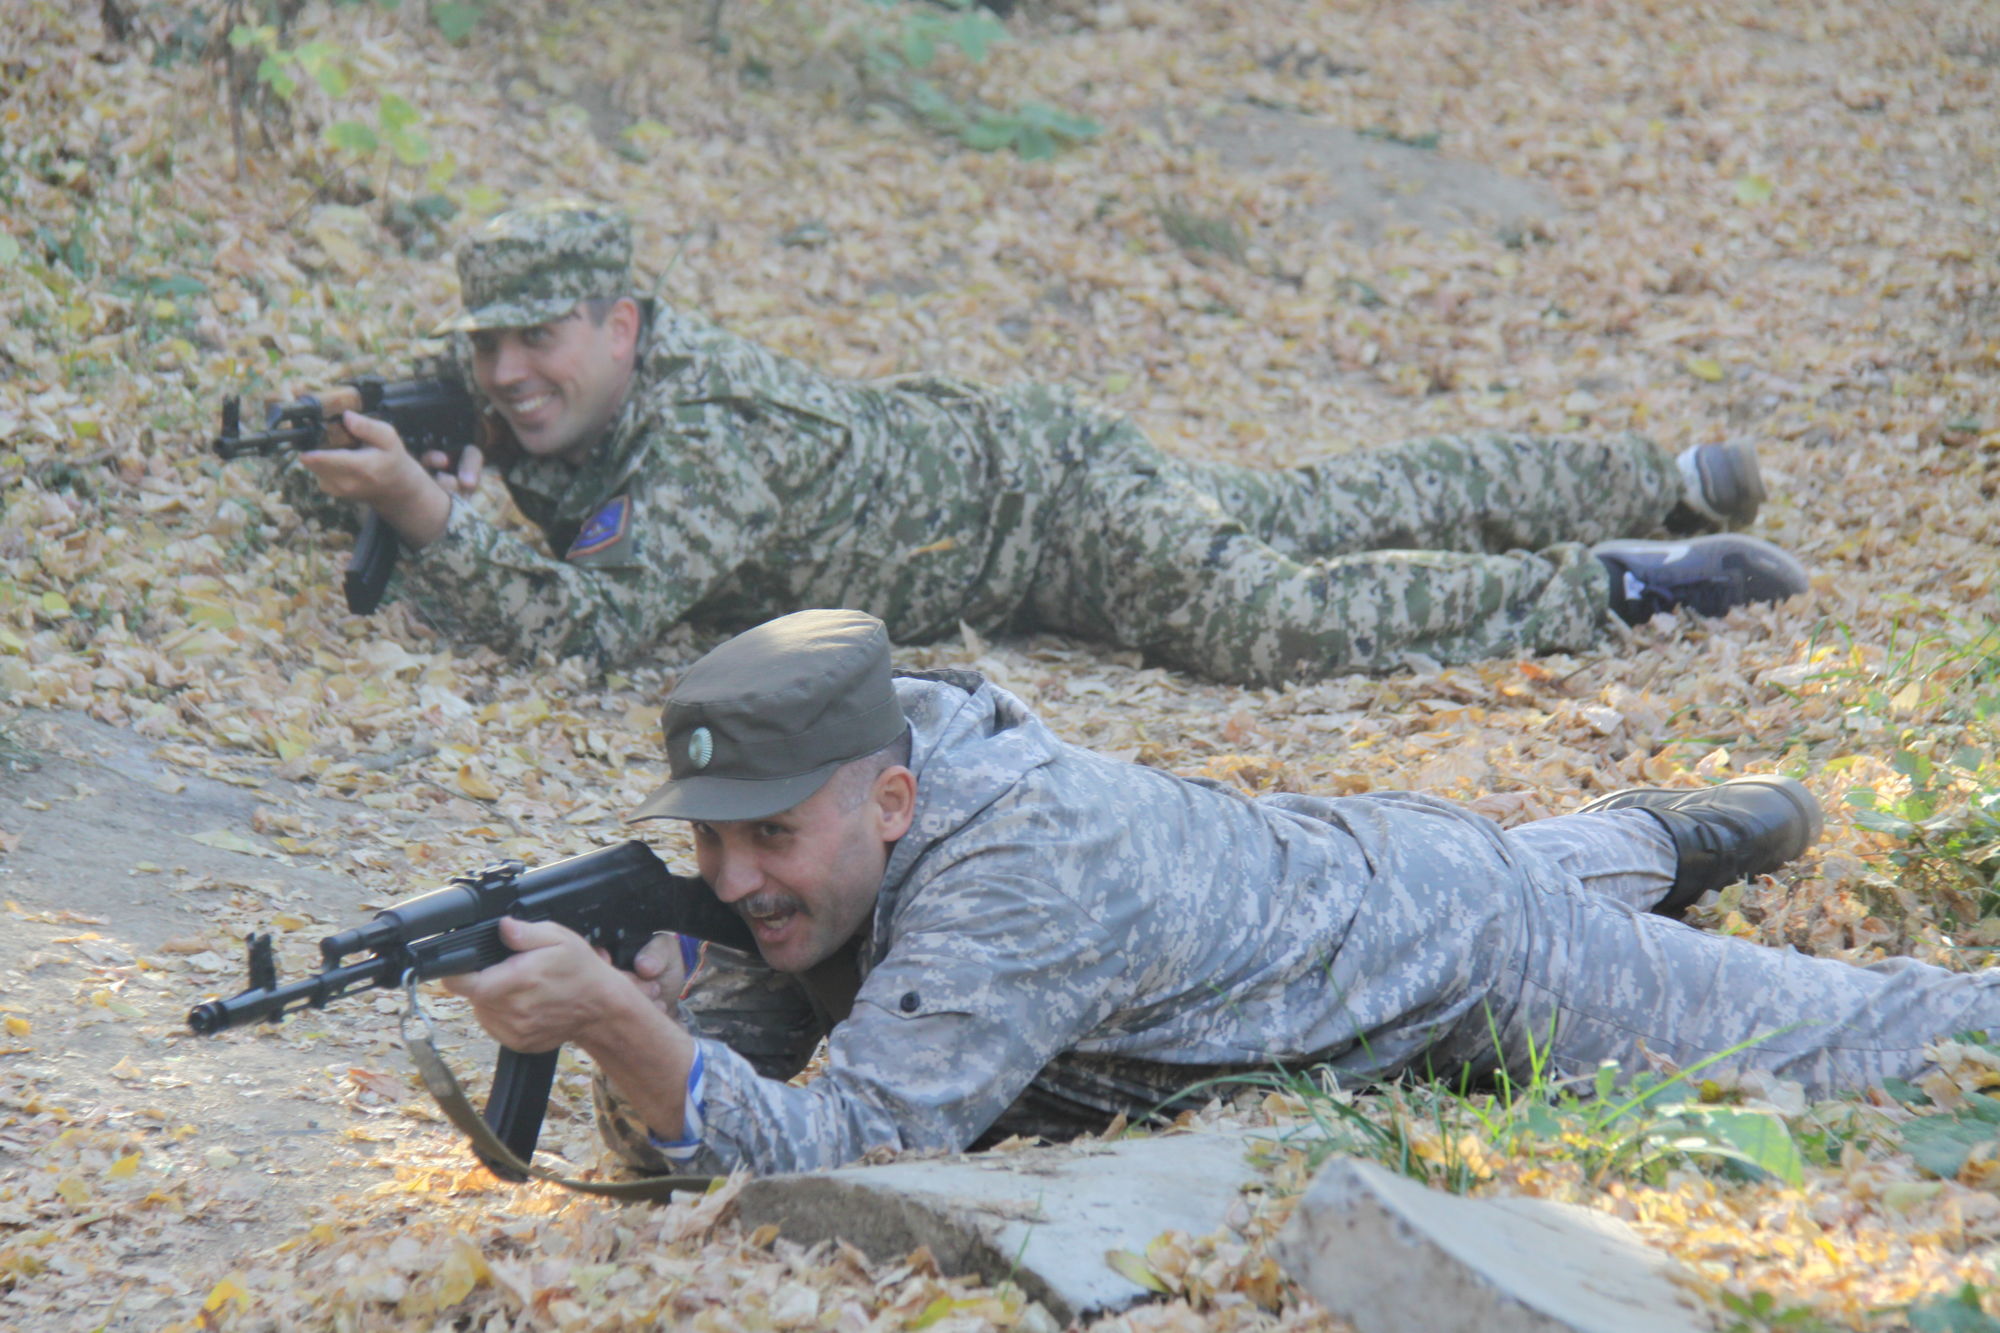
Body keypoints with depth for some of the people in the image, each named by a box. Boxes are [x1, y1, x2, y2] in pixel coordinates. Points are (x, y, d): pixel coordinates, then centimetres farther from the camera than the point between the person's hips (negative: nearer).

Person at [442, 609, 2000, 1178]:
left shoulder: (1018, 869, -43)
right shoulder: (802, 819, -21)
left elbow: (847, 1148, -50)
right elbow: (692, 1113, -18)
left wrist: (616, 1020, -60)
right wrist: (650, 1028, -40)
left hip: (1477, 956, -6)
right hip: (1326, 861, 6)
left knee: (1857, 1039, 16)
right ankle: (1671, 835, 64)